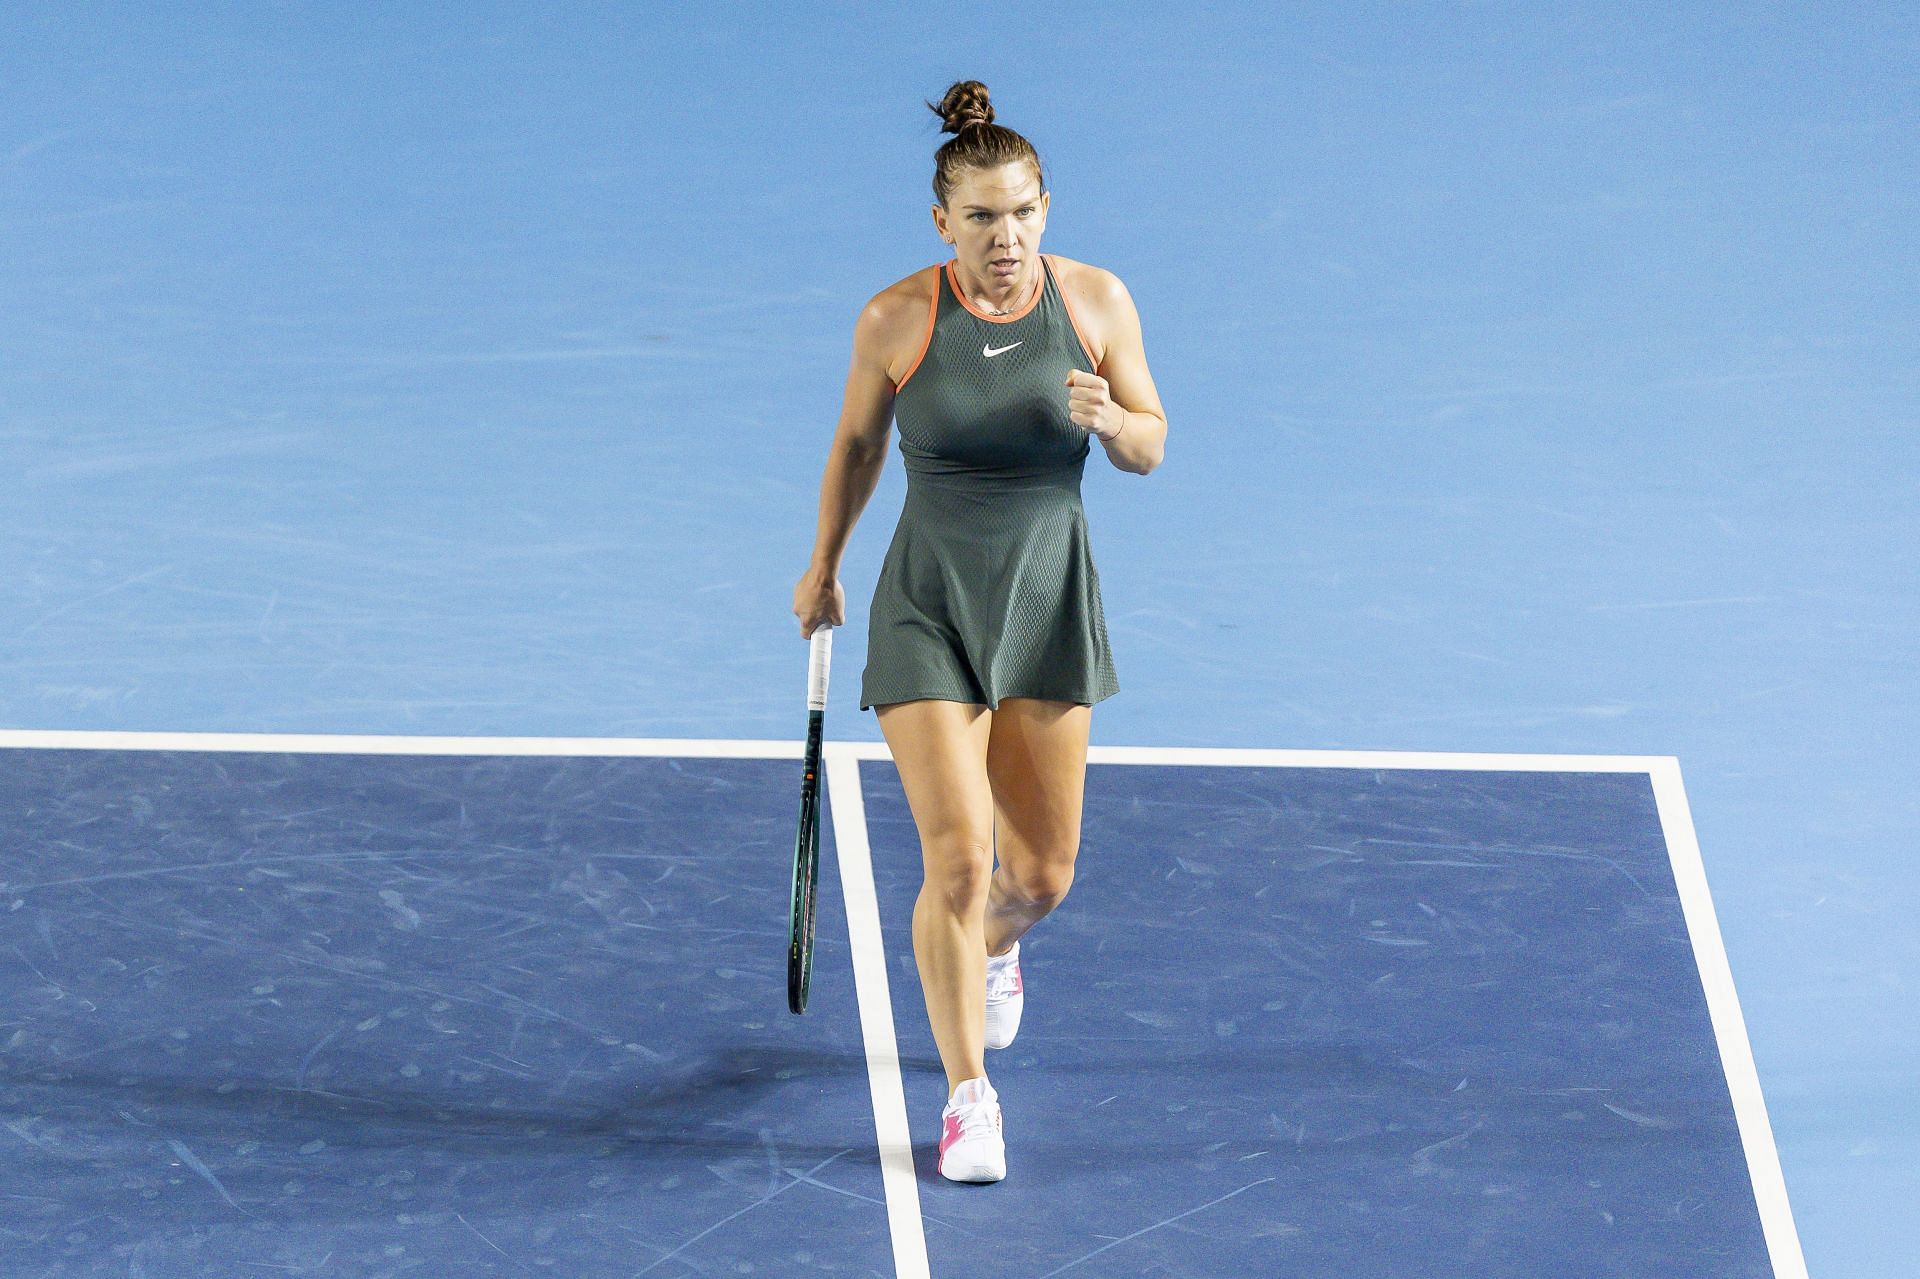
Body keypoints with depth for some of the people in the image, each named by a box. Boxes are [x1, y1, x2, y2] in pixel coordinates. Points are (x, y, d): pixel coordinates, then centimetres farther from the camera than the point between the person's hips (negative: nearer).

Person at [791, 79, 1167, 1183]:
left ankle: (996, 947, 49)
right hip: (928, 612, -2)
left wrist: (1112, 420, -20)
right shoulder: (897, 320, -11)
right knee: (957, 861, -13)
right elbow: (858, 443, 8)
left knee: (1042, 873, 10)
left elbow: (1150, 447, 3)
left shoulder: (1096, 299, -6)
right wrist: (824, 566, 18)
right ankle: (968, 1095, 5)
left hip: (1049, 608, 2)